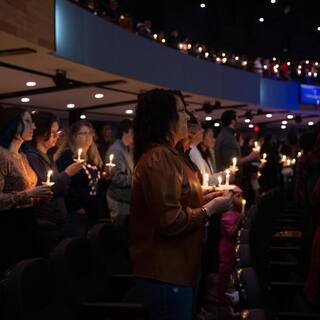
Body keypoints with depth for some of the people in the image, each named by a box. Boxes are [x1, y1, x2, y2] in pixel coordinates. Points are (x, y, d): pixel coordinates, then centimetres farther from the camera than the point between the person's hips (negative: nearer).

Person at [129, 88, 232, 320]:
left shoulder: (165, 154, 14)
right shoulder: (159, 158, -20)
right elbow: (170, 221, -26)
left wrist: (207, 199, 10)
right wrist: (210, 209, -15)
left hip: (171, 267, 11)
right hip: (166, 272, -11)